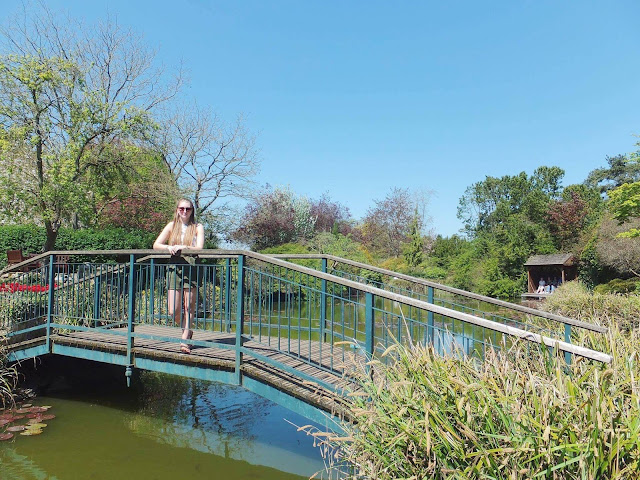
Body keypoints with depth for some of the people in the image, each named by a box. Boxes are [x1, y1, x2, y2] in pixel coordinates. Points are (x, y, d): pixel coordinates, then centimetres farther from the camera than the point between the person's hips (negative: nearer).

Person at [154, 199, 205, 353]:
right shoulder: (172, 226, 15)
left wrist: (181, 248, -18)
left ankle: (185, 340, 7)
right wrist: (168, 248, -11)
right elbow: (156, 245, 9)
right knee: (173, 311, 0)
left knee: (189, 306, -3)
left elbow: (199, 248, -6)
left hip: (191, 267, -2)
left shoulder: (198, 227, 7)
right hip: (174, 268, 3)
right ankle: (187, 331, 26)